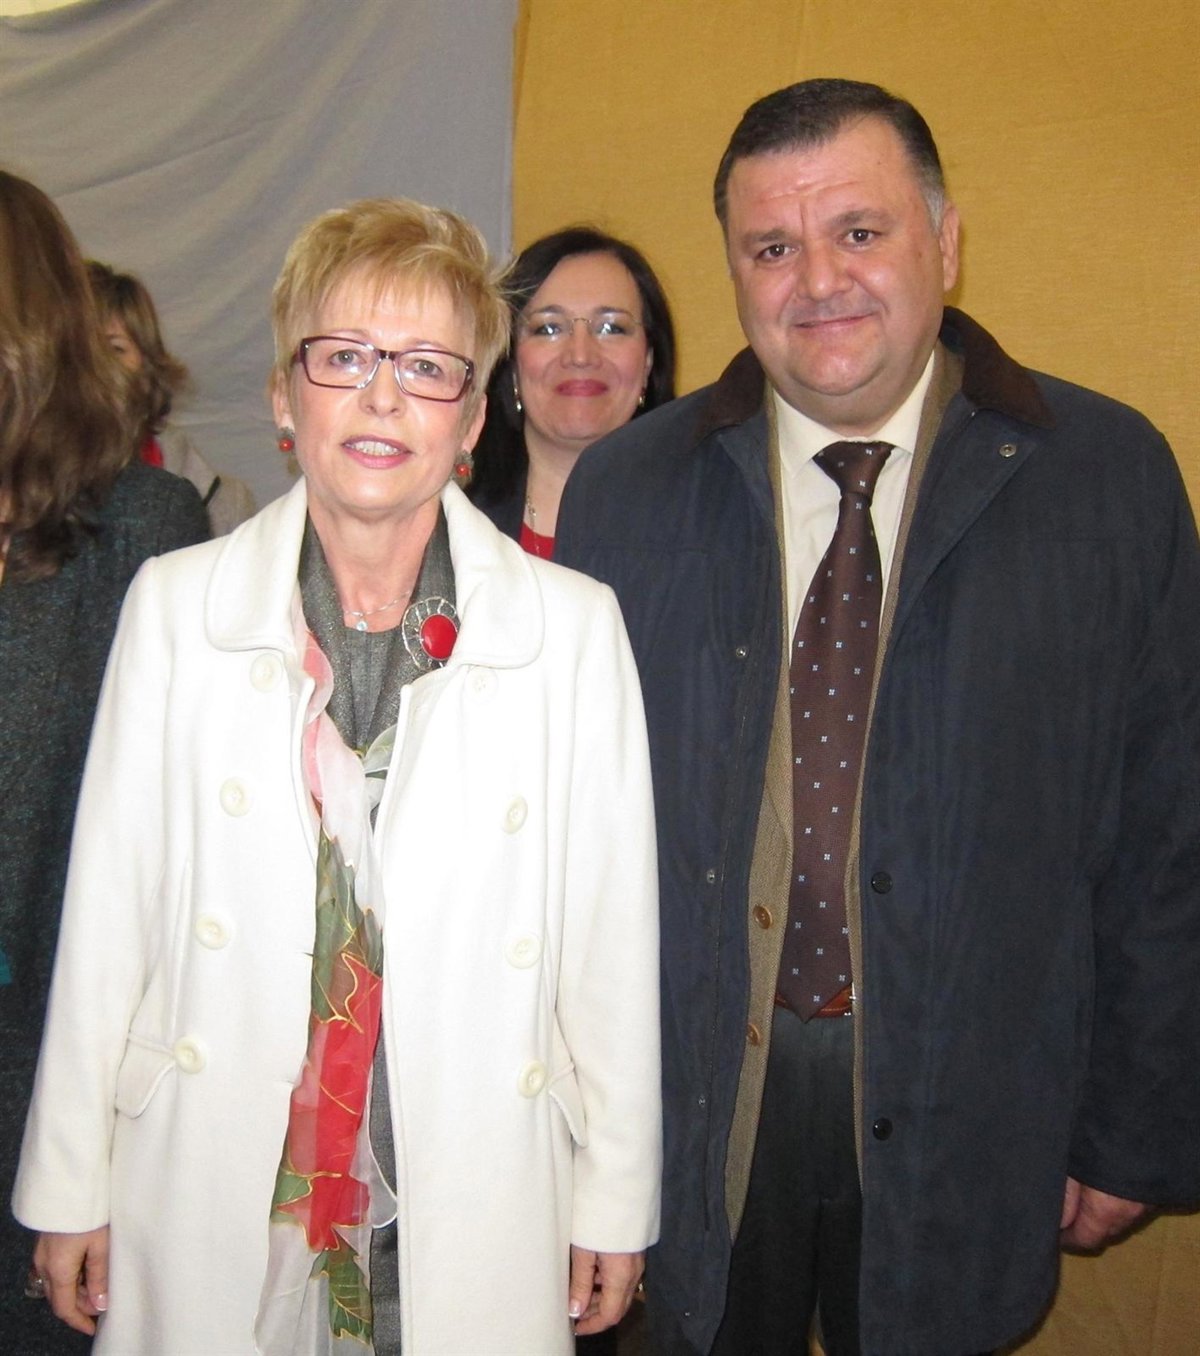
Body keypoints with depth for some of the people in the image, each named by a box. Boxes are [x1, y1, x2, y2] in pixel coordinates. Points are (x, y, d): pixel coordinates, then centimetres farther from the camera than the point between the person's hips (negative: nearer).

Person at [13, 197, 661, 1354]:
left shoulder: (573, 625, -6)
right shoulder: (174, 604, -3)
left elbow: (613, 931, -2)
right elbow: (107, 914, 1)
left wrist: (616, 1200, 3)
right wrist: (71, 1184, 5)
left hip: (477, 1213, 0)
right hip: (213, 1207, 1)